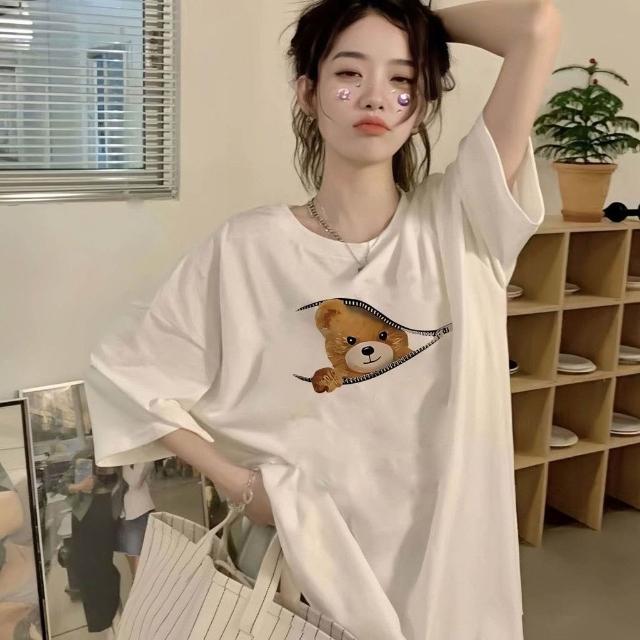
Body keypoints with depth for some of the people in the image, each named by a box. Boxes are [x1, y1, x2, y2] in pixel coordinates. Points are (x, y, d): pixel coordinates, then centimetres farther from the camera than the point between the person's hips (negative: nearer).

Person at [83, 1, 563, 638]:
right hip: (315, 562, -1)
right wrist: (231, 479, -8)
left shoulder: (457, 224, -9)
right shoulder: (246, 248, -12)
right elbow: (123, 369, -2)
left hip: (451, 556, 2)